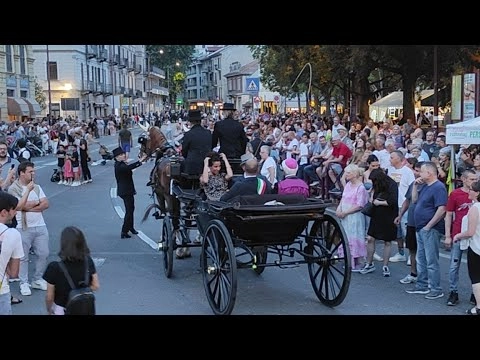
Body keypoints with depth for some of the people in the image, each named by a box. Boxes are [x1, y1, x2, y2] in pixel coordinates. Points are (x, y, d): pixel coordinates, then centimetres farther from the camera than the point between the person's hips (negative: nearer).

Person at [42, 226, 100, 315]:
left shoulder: (54, 267, -22)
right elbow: (96, 286, -4)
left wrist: (49, 311, 5)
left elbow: (49, 297, -12)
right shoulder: (88, 262, -13)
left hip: (61, 310, -3)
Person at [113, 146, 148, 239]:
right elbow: (128, 167, -39)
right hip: (125, 192, -10)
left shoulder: (121, 164, 9)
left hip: (128, 191, 10)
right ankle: (124, 232, -4)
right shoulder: (119, 166, -23)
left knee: (131, 209, 22)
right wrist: (140, 161, -43)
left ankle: (130, 227, 37)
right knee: (129, 211, -6)